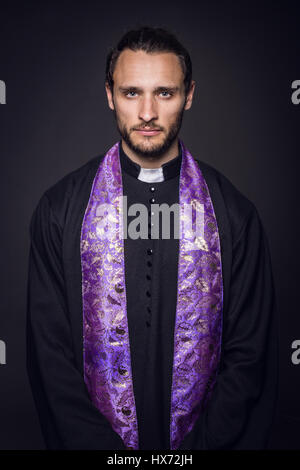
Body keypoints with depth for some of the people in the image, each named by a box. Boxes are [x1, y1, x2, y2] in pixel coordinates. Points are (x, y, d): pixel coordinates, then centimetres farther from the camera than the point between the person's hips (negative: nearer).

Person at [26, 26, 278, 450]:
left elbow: (249, 356, -7)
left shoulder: (235, 214, -10)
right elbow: (50, 354, -8)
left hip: (202, 438, 1)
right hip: (96, 439, 0)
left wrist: (202, 444, -14)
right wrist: (102, 446, -14)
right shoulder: (59, 209, -10)